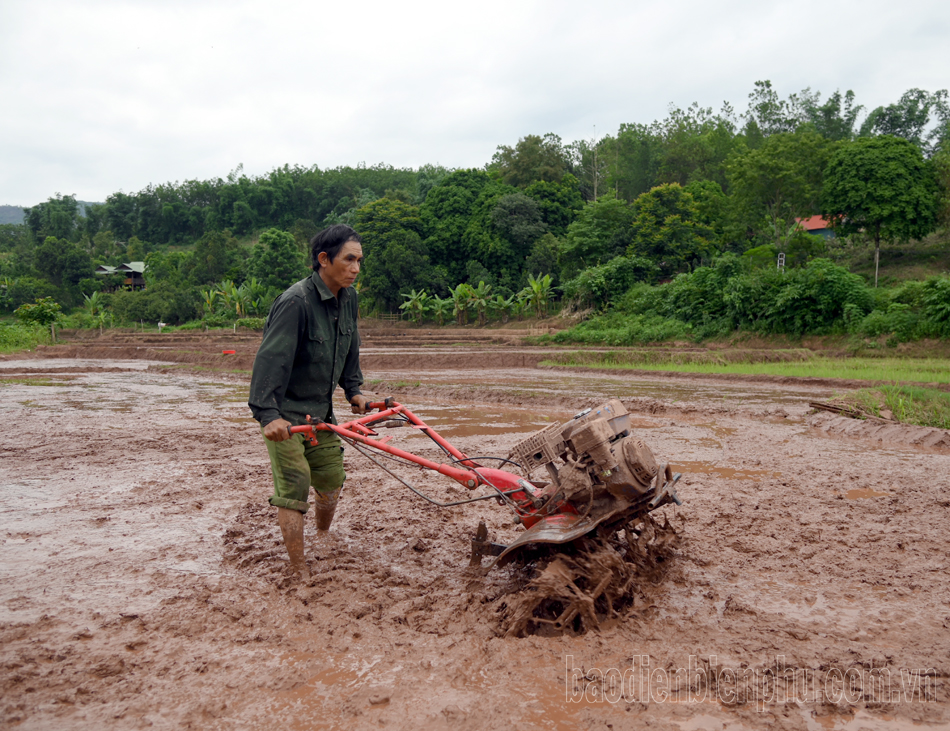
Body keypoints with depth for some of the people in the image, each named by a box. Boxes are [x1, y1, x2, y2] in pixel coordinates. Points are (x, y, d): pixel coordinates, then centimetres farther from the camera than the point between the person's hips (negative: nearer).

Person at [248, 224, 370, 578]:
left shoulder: (348, 297, 1)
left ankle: (323, 537, 46)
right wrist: (267, 414, -36)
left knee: (331, 483, 18)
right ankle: (300, 573, 9)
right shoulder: (295, 302, -25)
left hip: (321, 412, 8)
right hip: (284, 416, -8)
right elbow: (270, 359, -30)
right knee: (293, 492, -5)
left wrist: (353, 389, 14)